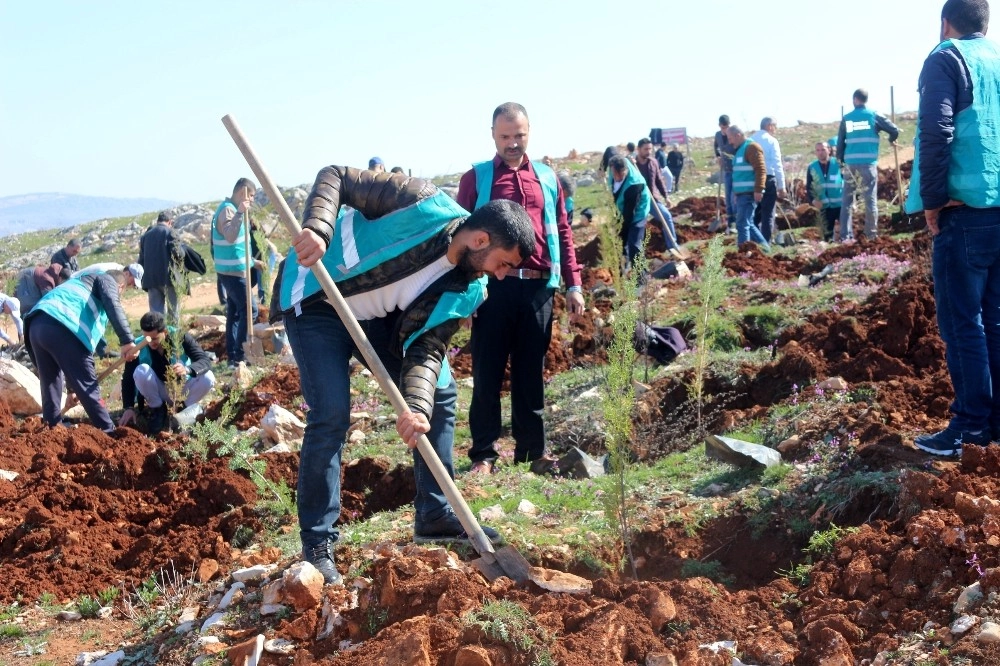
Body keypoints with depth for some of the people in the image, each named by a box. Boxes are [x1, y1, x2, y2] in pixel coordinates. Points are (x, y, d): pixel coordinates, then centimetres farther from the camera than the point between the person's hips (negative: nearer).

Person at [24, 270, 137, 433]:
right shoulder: (107, 280, 19)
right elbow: (113, 304, -8)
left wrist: (73, 388, 43)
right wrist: (127, 340, -18)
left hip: (35, 326, 8)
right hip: (61, 327, -8)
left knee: (50, 387, 22)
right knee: (88, 387, 2)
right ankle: (109, 433, 10)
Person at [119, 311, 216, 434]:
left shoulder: (180, 337, -21)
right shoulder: (138, 346, -19)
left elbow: (206, 361, -27)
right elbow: (128, 377, -14)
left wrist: (188, 369, -48)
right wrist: (129, 407, -23)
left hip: (182, 389, 0)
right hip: (158, 392, 0)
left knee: (208, 378, -29)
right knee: (141, 371, -30)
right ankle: (158, 410, -6)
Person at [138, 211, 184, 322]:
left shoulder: (145, 235, 15)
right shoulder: (170, 233, -3)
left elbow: (141, 259, 16)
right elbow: (178, 254, -14)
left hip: (151, 278, 5)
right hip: (168, 277, -5)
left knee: (156, 310, 6)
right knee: (173, 309, 5)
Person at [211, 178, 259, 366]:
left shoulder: (230, 208, 16)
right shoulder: (228, 209, -16)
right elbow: (230, 237, -32)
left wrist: (251, 261, 29)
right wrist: (240, 213, -41)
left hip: (232, 270, 10)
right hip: (233, 271, -10)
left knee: (235, 312, 11)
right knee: (249, 309, -12)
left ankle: (232, 356, 14)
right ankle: (239, 356, -12)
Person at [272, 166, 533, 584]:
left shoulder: (468, 293, -8)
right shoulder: (425, 205, -26)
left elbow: (427, 349, -13)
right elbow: (335, 179, -23)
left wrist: (418, 406, -32)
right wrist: (318, 230, -41)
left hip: (377, 318, 7)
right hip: (316, 300, -7)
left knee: (440, 392, 4)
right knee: (331, 414, -17)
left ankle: (435, 516, 16)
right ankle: (317, 545, -3)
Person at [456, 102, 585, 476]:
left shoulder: (547, 178, 14)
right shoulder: (476, 178, 6)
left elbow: (562, 233, 14)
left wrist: (573, 284, 8)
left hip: (538, 287, 2)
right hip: (494, 286, -2)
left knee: (530, 373, 10)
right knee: (487, 372, 1)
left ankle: (532, 451, 17)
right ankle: (483, 453, 8)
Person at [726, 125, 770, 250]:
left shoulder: (751, 147, -11)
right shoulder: (739, 149, 20)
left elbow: (761, 170, -19)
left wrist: (758, 190, -24)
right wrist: (736, 192, 26)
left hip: (749, 194, -10)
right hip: (741, 194, 10)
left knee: (743, 224, -9)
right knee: (748, 223, 13)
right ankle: (763, 246, 20)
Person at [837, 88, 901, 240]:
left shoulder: (846, 119, 9)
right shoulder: (874, 116, 3)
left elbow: (840, 143, 10)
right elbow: (894, 130, 1)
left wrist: (840, 162, 20)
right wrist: (891, 140, 22)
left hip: (850, 164, 2)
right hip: (867, 164, -2)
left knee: (847, 200, 6)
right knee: (870, 199, 2)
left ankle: (845, 236, 3)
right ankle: (871, 234, 1)